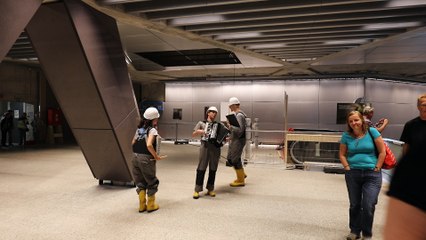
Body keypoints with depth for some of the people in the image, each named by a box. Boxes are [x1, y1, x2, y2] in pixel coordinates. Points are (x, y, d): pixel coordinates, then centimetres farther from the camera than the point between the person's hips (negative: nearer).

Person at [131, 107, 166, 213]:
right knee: (152, 182, 11)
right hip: (146, 159, -7)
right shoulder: (152, 130, -13)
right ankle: (151, 205, 20)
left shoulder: (139, 128, 9)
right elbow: (149, 145, -26)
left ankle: (142, 205, 23)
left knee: (140, 182, 17)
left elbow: (133, 143, 12)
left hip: (136, 158, 7)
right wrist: (156, 156, -17)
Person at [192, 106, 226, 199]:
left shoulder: (219, 124, 17)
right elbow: (193, 134, 11)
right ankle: (197, 190, 2)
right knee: (201, 168, -5)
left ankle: (210, 189, 17)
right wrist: (198, 132, -9)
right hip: (205, 146, -2)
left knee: (213, 169, 5)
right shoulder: (201, 123, 13)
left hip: (216, 147, 2)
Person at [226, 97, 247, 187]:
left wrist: (230, 126, -17)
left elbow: (240, 130, -26)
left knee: (235, 160, -1)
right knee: (230, 159, 16)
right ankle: (242, 174, 31)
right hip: (234, 140, 10)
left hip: (238, 140, -10)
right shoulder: (236, 114, 13)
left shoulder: (239, 115, -18)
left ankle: (240, 181, 12)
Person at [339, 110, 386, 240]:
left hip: (372, 174, -2)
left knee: (368, 206, -4)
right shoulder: (346, 136, 1)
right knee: (354, 205, 12)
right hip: (352, 174, 2)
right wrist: (347, 168, -3)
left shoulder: (372, 132, -5)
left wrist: (377, 168, -6)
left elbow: (382, 152, -2)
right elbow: (342, 154, 9)